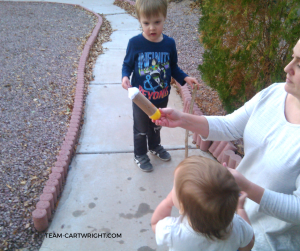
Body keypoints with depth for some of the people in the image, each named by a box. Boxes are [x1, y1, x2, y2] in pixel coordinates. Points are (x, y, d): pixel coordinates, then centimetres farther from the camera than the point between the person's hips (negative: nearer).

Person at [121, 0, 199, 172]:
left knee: (157, 125, 27)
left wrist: (185, 78, -12)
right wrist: (125, 77, -26)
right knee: (141, 129, 16)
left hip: (162, 97, 3)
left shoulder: (169, 43, -9)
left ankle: (155, 146, 54)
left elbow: (173, 67, 3)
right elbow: (127, 64, -6)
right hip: (141, 98, -3)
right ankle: (140, 155, 40)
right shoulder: (135, 43, -17)